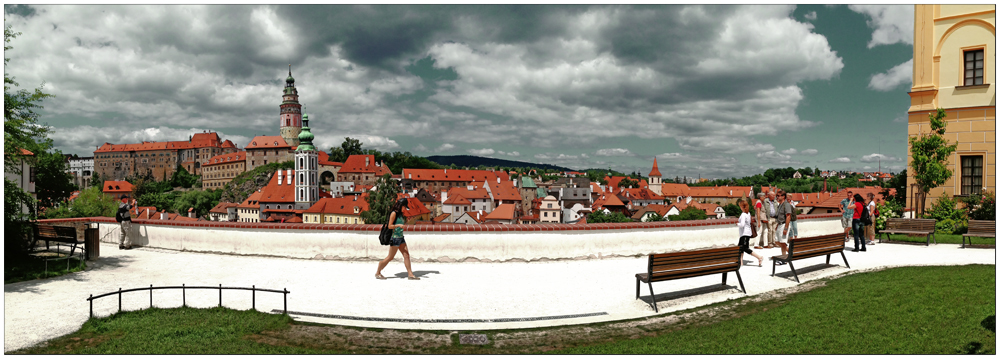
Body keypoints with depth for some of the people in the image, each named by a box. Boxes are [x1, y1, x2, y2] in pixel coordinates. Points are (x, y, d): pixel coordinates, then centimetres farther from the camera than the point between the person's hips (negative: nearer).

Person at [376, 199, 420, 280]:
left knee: (406, 255, 0)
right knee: (390, 257, -2)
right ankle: (378, 273, 11)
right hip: (395, 237, -8)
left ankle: (410, 274, 1)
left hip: (400, 237, 8)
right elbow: (390, 226, -15)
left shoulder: (400, 214, 14)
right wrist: (398, 225, -26)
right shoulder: (394, 213, -10)